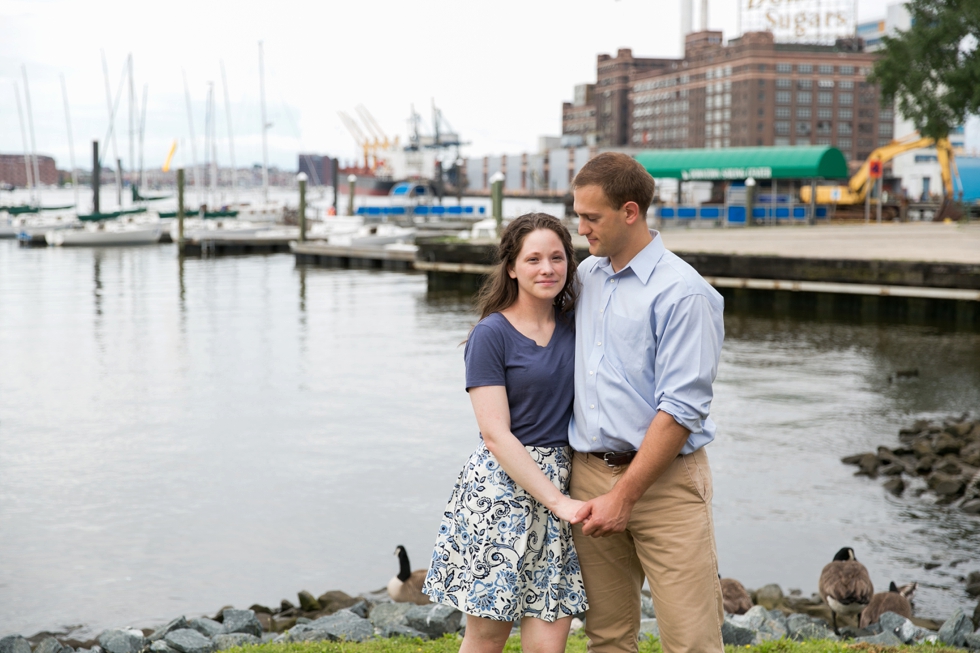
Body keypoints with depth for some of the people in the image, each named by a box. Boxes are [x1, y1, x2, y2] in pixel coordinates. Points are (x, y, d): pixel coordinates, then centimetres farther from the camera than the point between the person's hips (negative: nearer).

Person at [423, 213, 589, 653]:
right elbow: (496, 435, -12)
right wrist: (559, 502, -15)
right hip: (501, 486, -4)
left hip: (562, 482, 5)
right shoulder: (491, 335, -7)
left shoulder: (574, 326, 8)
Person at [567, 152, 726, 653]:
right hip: (590, 475, 6)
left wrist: (623, 495, -16)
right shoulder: (587, 275, 11)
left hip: (664, 480, -6)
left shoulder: (683, 293, -11)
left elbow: (680, 410, -15)